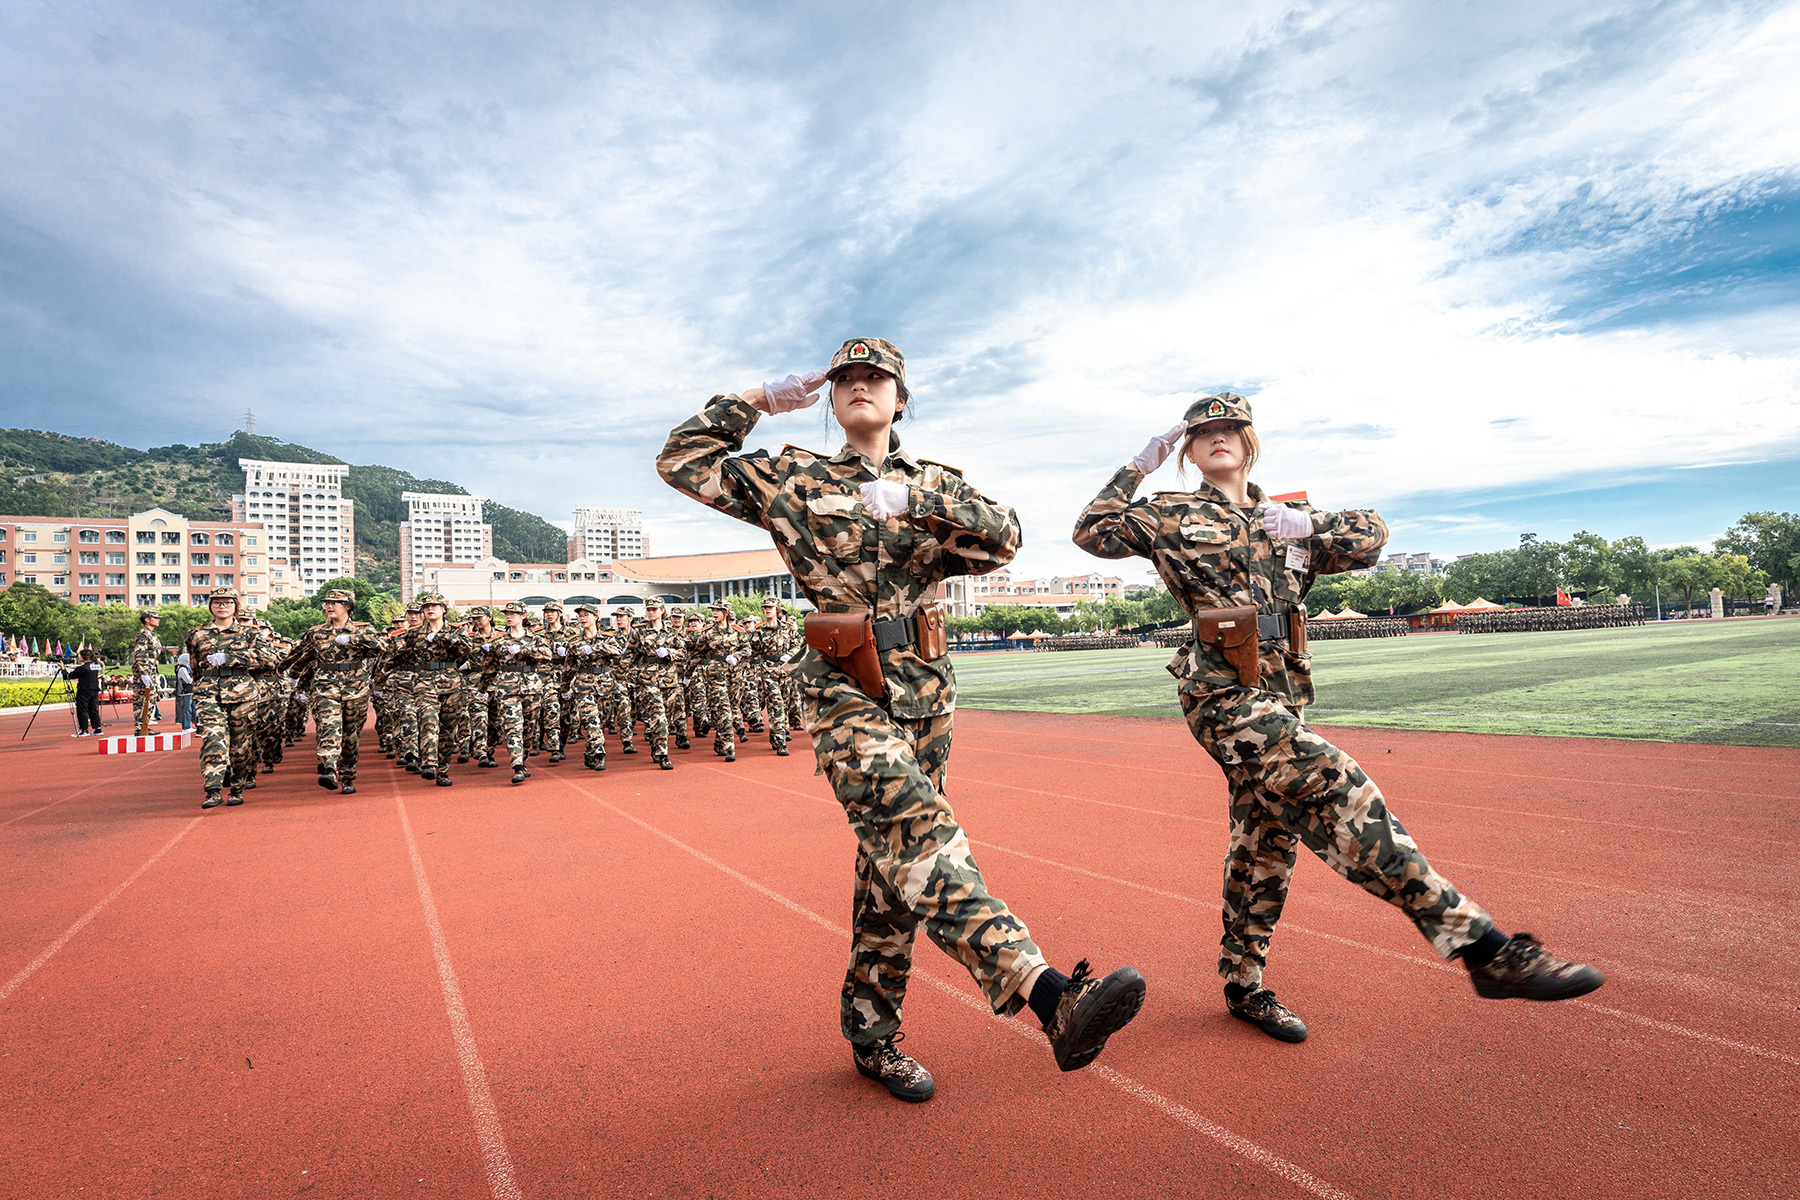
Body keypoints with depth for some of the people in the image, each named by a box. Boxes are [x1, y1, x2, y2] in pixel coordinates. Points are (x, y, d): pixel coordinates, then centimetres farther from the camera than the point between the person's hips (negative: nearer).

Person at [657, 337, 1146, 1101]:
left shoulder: (932, 482, 13)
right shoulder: (793, 479, 7)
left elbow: (1003, 537, -5)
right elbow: (683, 461, 8)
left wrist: (911, 500, -18)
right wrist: (758, 401, 3)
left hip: (925, 692, 4)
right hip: (847, 696, -4)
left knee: (896, 865, 8)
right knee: (923, 838, -23)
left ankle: (871, 1036, 23)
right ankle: (1051, 995, -34)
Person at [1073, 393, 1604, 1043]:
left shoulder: (1284, 521, 21)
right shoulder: (1173, 515, 4)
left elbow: (1371, 532, 18)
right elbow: (1094, 531, -3)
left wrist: (1310, 525, 0)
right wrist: (1139, 465, -4)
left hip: (1280, 698, 7)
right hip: (1225, 694, -7)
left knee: (1264, 844, 12)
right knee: (1344, 794, -21)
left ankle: (1242, 985, 27)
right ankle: (1482, 945, -21)